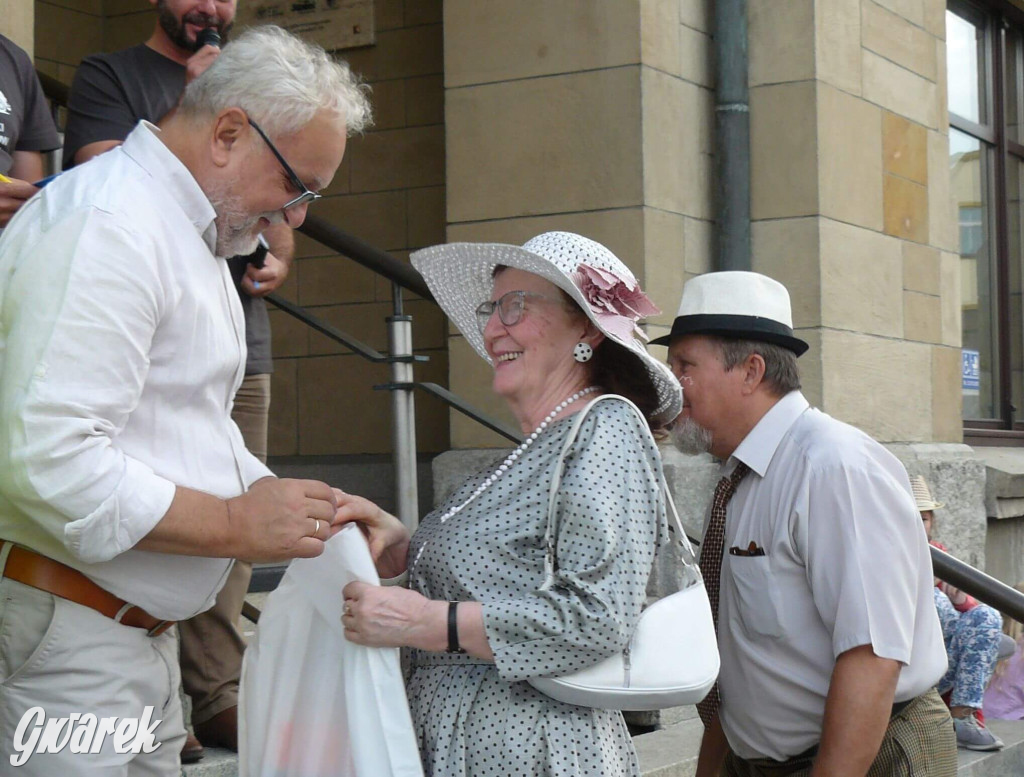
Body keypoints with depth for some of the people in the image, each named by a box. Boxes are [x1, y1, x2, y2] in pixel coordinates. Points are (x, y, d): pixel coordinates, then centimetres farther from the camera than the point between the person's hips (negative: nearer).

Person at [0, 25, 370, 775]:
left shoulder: (188, 233, 18)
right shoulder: (108, 226, -17)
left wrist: (300, 506, 9)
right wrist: (236, 525, -19)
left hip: (143, 629, 10)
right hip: (71, 636, -10)